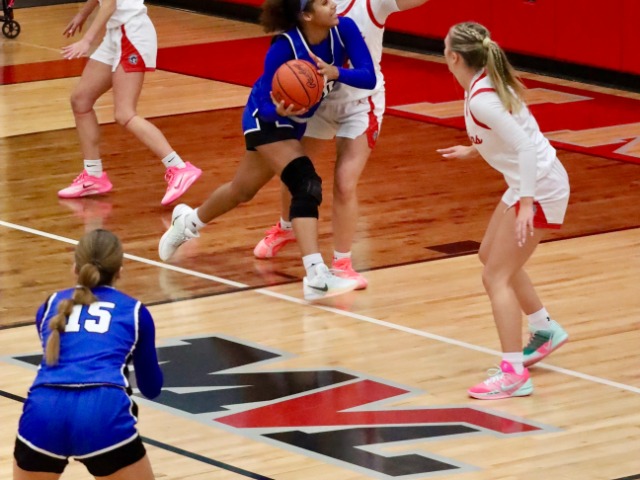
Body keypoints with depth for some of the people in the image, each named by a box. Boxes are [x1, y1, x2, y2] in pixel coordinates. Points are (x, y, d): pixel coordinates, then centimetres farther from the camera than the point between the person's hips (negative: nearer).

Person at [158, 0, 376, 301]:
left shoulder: (344, 30, -20)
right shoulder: (285, 46, -31)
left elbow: (368, 77, -24)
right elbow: (265, 104, -25)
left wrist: (336, 72, -42)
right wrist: (280, 109, -47)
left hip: (294, 120, 7)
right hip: (267, 118, -7)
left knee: (243, 190, 23)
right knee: (307, 185, -26)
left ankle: (187, 222, 50)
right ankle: (316, 278, -33)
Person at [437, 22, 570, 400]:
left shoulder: (481, 100, -23)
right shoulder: (489, 83, 4)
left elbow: (525, 145, -29)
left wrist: (525, 205, -32)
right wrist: (473, 150, 28)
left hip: (540, 187, -10)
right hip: (531, 183, 10)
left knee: (496, 276, -7)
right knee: (492, 256, 24)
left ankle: (514, 374, -7)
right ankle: (545, 330, 37)